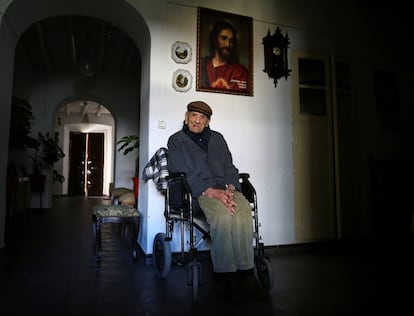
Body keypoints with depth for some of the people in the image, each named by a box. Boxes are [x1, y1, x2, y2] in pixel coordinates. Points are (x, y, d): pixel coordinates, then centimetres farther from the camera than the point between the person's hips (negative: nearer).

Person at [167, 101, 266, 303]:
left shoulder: (217, 138, 23)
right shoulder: (176, 140, 11)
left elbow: (229, 167, 16)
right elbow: (182, 172, -4)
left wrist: (230, 188, -7)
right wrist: (211, 191, -17)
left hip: (224, 188, 4)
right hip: (198, 191, -3)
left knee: (244, 211, -29)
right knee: (223, 214, -34)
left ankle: (246, 273, -22)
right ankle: (224, 277, -23)